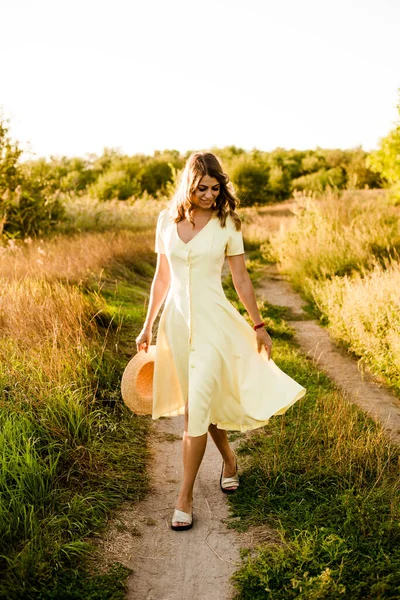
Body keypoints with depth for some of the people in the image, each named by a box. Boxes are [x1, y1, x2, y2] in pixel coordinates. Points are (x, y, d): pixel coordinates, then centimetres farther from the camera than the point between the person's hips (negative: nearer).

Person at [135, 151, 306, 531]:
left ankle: (185, 496, 4)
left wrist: (258, 326, 6)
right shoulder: (166, 220, 4)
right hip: (177, 319, 4)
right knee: (202, 403, 15)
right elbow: (161, 277, 10)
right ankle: (229, 461, 41)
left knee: (196, 409, -8)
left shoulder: (226, 224, -4)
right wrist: (148, 326, 12)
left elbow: (241, 279, 2)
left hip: (213, 321, -4)